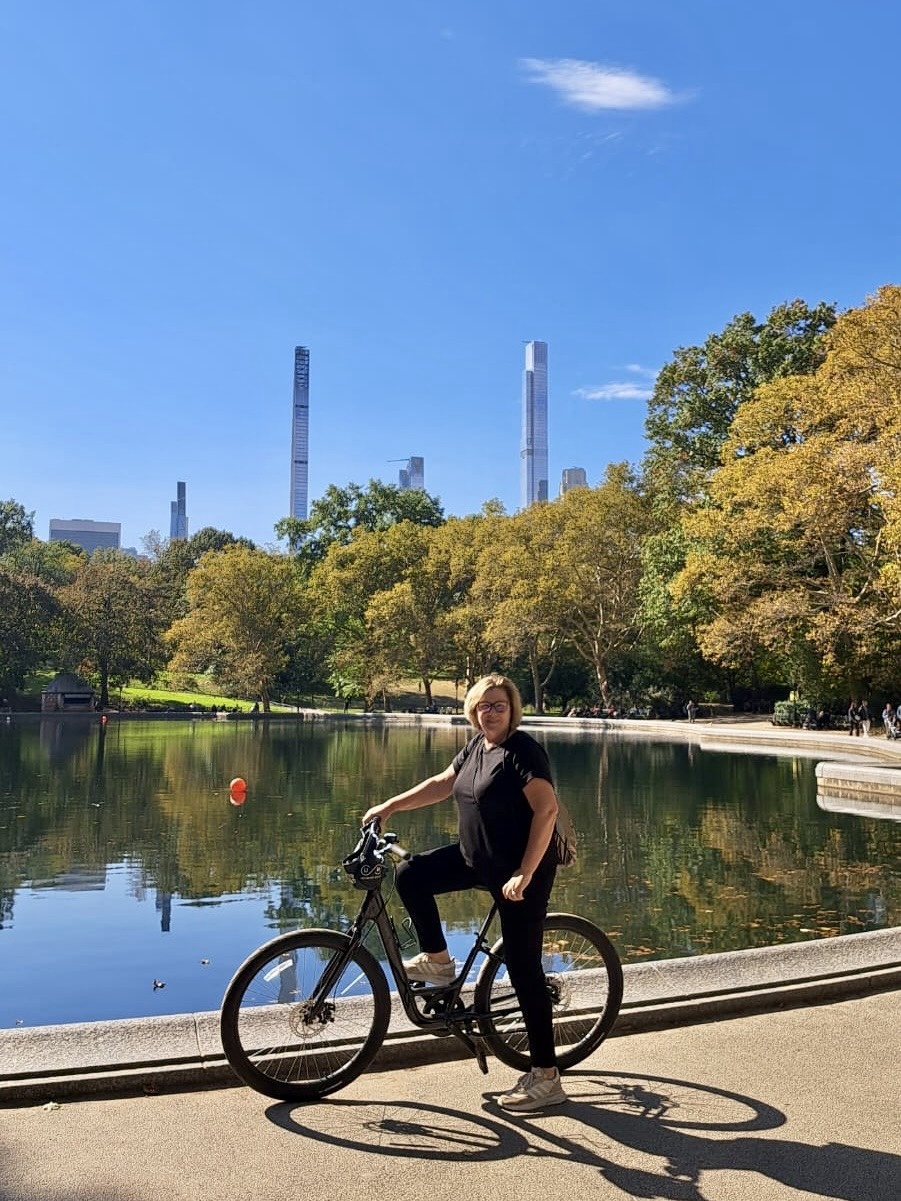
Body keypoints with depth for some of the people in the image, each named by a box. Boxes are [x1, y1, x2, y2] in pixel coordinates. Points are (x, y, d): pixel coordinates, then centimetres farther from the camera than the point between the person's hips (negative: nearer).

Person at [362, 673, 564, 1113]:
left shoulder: (522, 750, -19)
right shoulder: (477, 745, 6)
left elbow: (547, 810, -24)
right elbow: (442, 783, 17)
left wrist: (524, 874, -27)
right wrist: (389, 806, 13)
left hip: (521, 871, -8)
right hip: (475, 859, 8)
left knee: (523, 968, -4)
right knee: (411, 875, -1)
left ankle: (546, 1077, 8)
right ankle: (437, 960, 17)